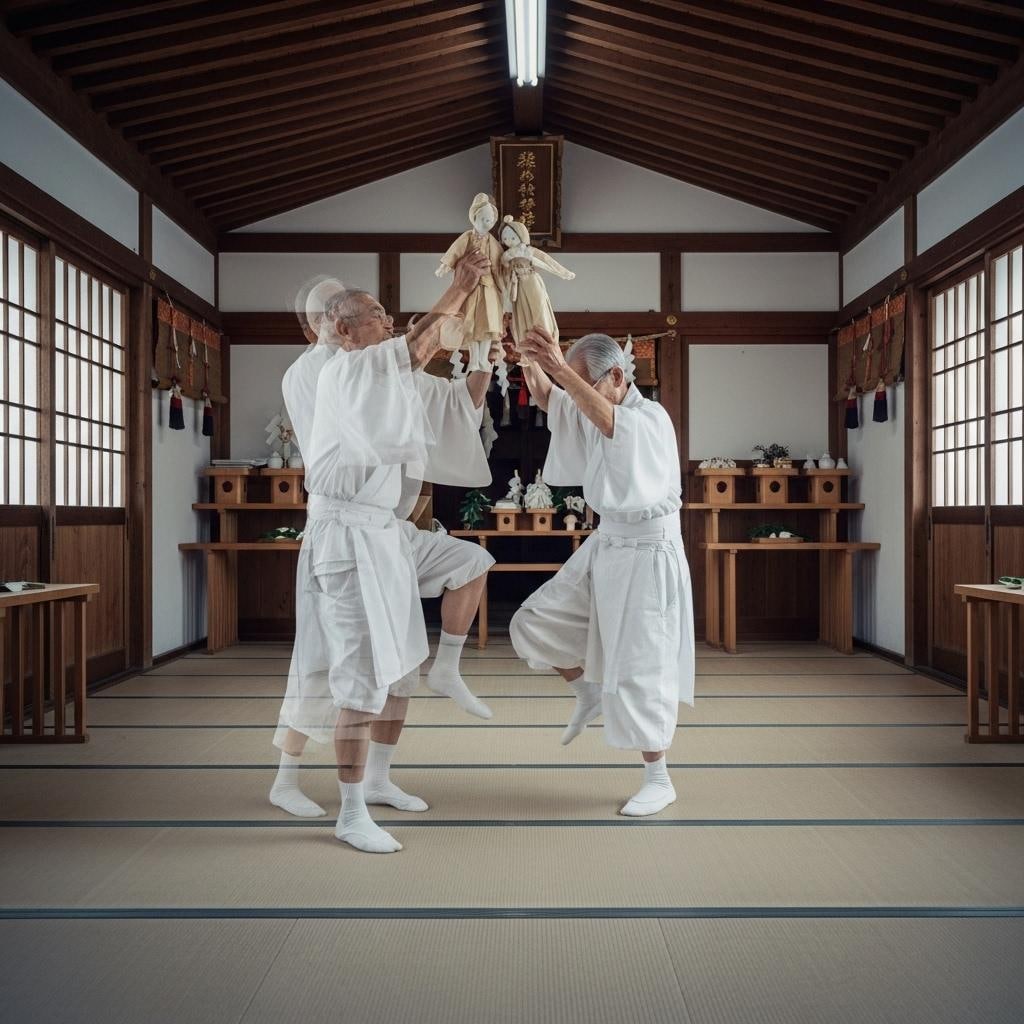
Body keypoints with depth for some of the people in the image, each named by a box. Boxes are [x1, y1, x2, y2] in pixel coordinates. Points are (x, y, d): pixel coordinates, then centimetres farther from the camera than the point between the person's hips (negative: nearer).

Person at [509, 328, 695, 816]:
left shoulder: (650, 418, -18)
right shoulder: (590, 414, 6)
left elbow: (608, 421, -38)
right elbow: (544, 396, 7)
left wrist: (559, 366, -45)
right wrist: (532, 359, -14)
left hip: (646, 556, -7)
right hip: (604, 547, 8)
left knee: (636, 671, -1)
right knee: (533, 624, 1)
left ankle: (658, 780, 18)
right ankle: (589, 694, 24)